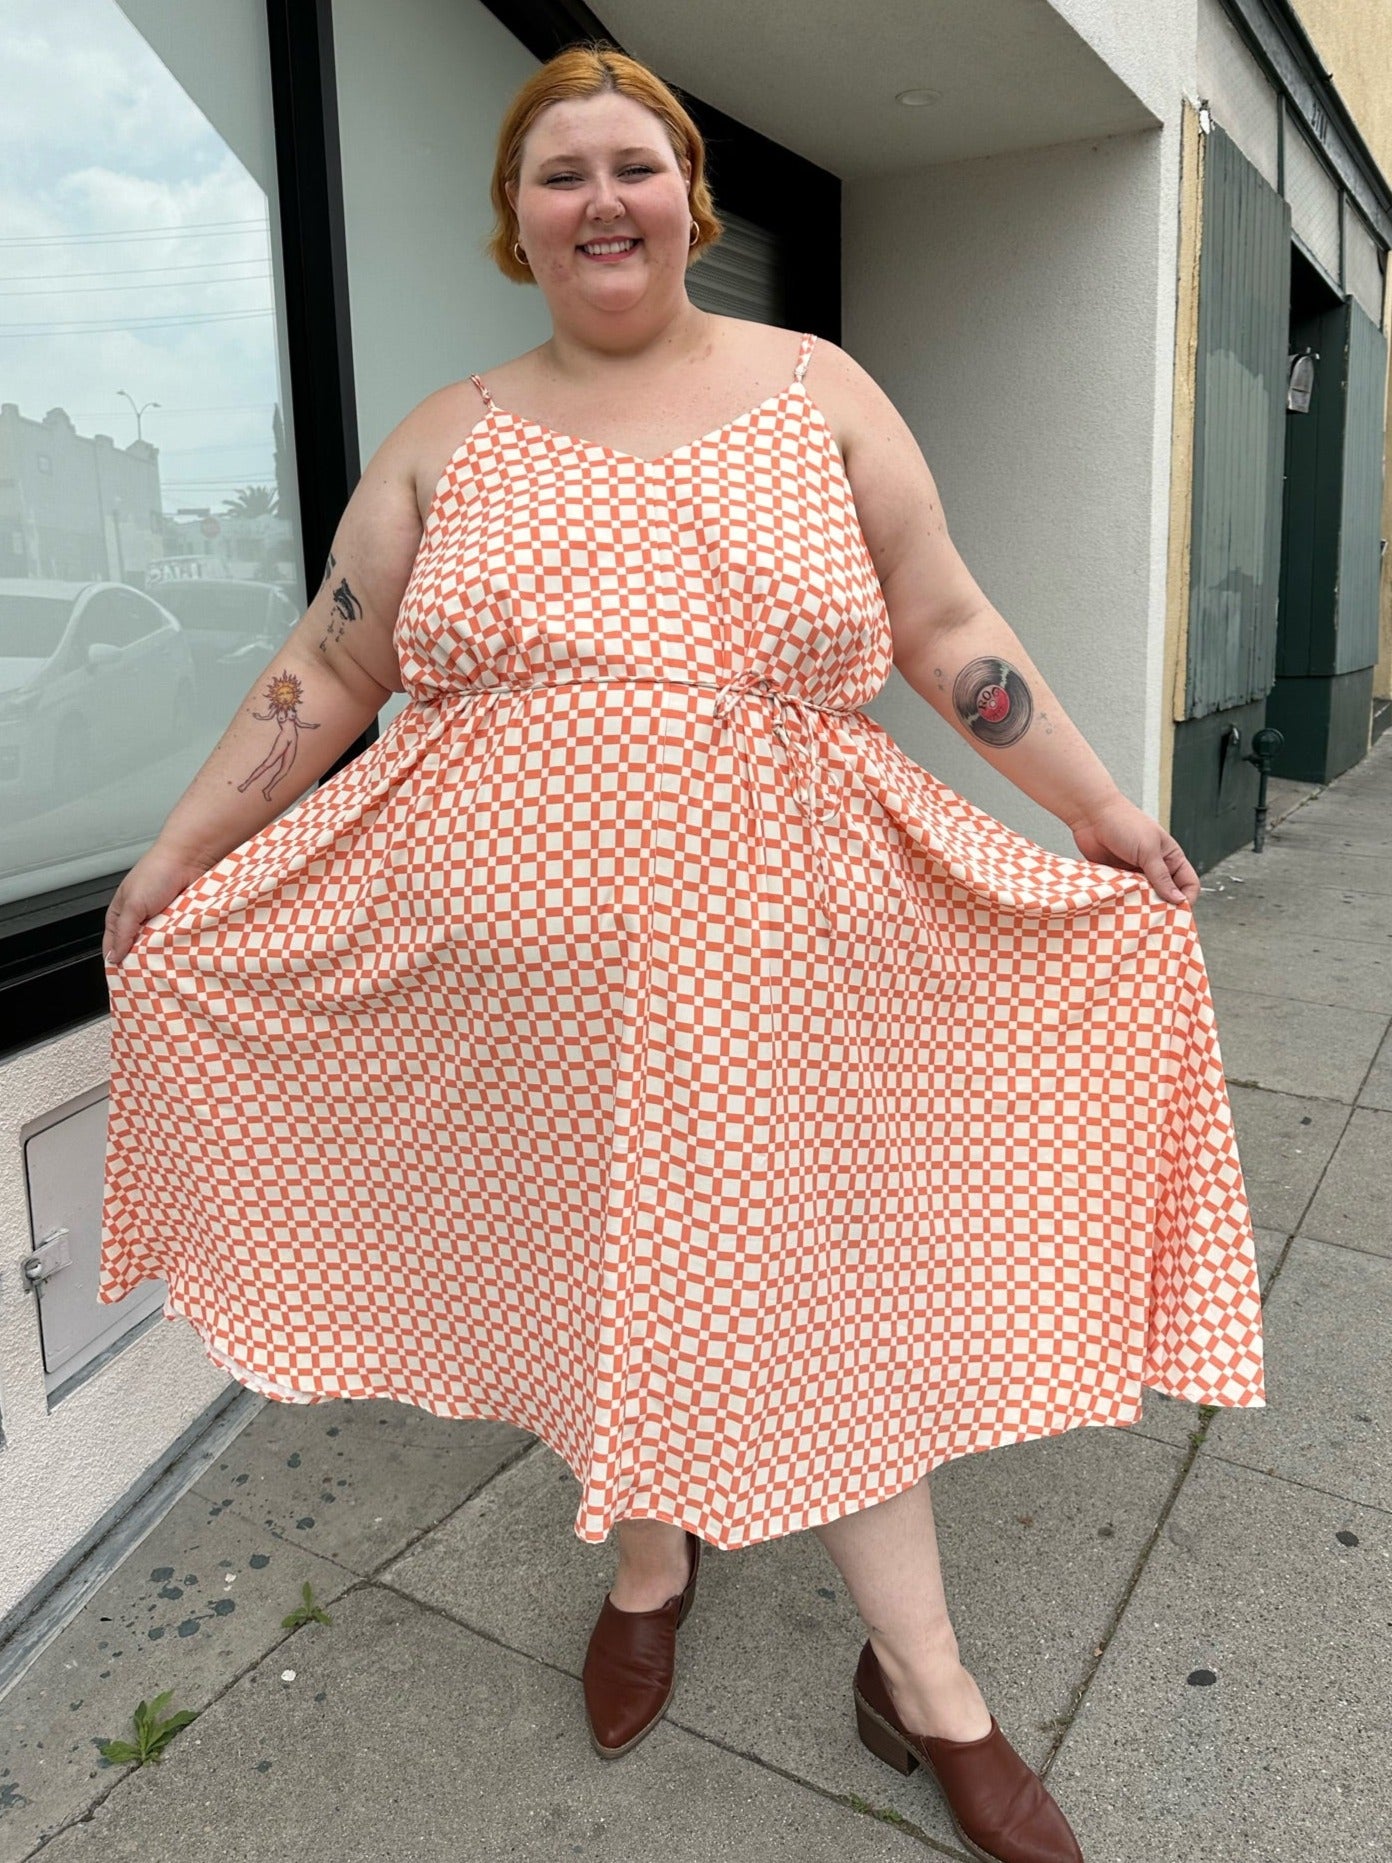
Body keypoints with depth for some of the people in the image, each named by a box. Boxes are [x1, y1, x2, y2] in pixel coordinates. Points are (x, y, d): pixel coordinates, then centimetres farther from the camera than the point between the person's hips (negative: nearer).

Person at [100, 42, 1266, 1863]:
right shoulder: (447, 439, 8)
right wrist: (178, 856, 10)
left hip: (774, 945, -1)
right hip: (528, 959, 2)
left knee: (828, 1273, 7)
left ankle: (925, 1679, 26)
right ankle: (649, 1563, 42)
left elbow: (946, 632, 6)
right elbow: (323, 673, 10)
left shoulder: (816, 391, 6)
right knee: (594, 1268, 13)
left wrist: (1098, 806, 4)